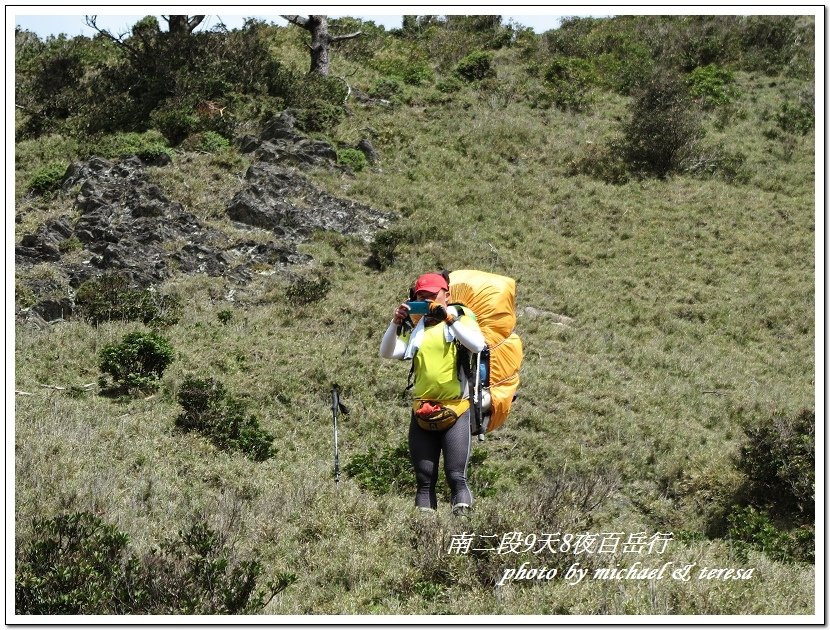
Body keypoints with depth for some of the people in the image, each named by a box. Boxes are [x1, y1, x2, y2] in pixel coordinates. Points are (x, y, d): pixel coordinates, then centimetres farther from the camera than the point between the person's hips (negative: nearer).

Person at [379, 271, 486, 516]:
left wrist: (449, 318, -23)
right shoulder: (415, 328, 14)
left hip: (455, 412, -4)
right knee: (424, 479, 4)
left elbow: (478, 345, -18)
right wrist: (395, 323, -12)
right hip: (422, 414, 4)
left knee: (456, 477, -9)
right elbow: (387, 352, 2)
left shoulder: (460, 318, 3)